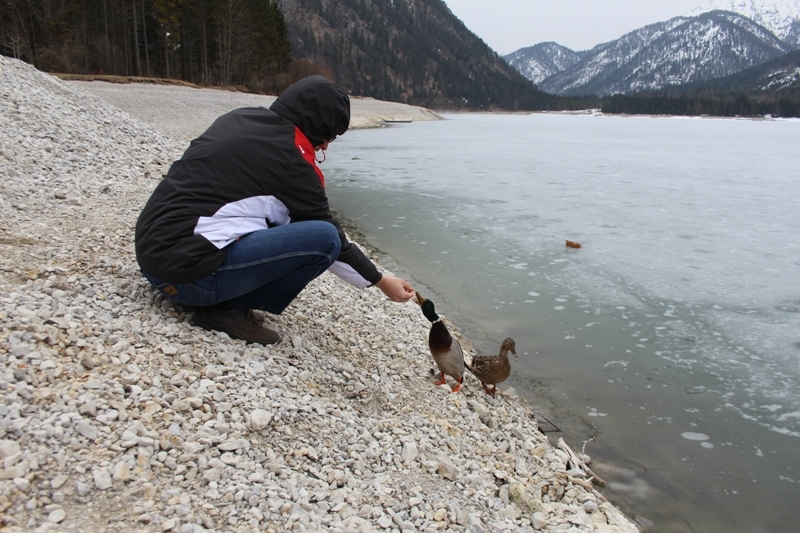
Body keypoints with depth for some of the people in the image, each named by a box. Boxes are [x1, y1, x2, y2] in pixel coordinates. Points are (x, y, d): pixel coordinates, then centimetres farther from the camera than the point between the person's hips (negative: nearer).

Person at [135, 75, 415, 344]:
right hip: (186, 270, -9)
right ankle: (228, 309, -5)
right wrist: (380, 280, 11)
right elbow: (329, 235, -2)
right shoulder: (290, 158, -11)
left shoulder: (240, 117, 10)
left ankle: (222, 296, 9)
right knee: (324, 238, -12)